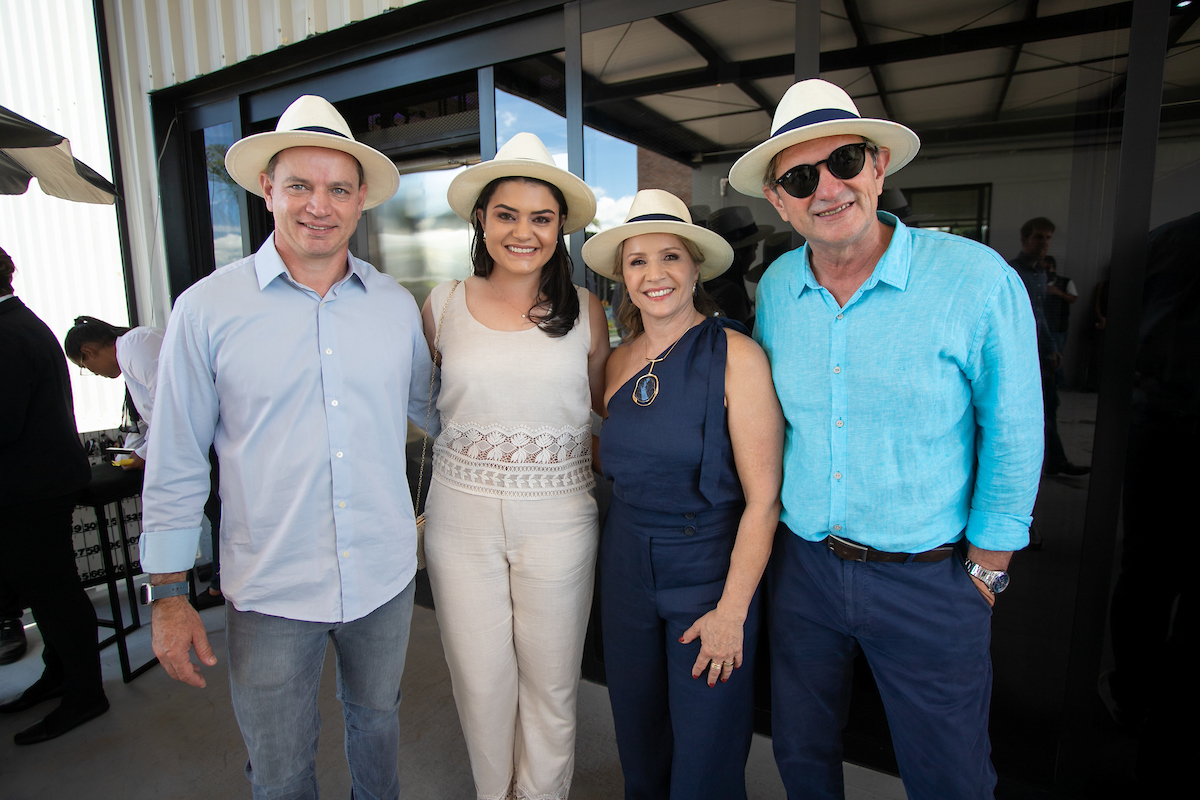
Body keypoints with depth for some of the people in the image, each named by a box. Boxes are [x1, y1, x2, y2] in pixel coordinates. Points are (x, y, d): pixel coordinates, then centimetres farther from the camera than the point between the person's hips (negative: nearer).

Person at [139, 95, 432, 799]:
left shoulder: (396, 305, -1)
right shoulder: (208, 309, -8)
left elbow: (430, 408, 14)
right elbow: (176, 464, -4)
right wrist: (169, 595, -2)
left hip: (386, 576, 3)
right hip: (271, 590, -2)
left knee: (378, 721, 25)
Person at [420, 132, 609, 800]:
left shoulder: (585, 312, -1)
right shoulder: (444, 305, 1)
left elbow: (607, 409, 9)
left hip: (558, 516, 0)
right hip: (462, 516, 1)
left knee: (551, 682, 14)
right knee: (480, 679, 15)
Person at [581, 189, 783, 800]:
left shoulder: (737, 356, -16)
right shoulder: (620, 360, 1)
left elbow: (763, 500, -15)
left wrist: (732, 610, -16)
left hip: (709, 566, -5)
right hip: (625, 565, 5)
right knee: (639, 738, 22)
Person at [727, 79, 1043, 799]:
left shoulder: (978, 280, -15)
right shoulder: (776, 287, -2)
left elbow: (1013, 434, -7)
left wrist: (987, 566, -3)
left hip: (929, 580, -3)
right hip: (802, 563, 4)